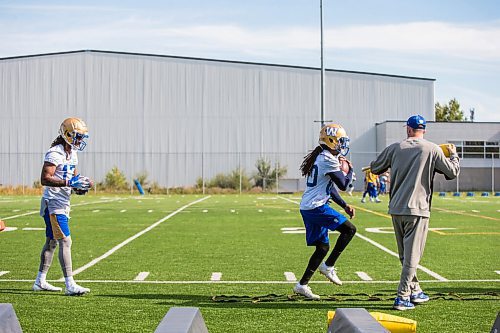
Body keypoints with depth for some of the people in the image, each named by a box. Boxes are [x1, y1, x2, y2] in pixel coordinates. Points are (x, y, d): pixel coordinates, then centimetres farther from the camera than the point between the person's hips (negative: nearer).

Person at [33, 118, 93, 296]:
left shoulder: (72, 154, 13)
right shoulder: (55, 153, -17)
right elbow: (45, 179, -24)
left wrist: (80, 185, 3)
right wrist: (70, 182, -28)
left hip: (63, 202, 10)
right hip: (53, 202, -10)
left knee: (51, 241, 15)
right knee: (65, 242, -12)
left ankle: (40, 281, 25)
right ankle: (70, 285, -11)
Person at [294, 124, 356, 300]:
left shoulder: (320, 157, 18)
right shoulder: (328, 160, -14)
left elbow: (330, 187, 22)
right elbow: (343, 185, -10)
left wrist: (344, 205, 18)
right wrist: (350, 170, 8)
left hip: (308, 208, 10)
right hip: (316, 207, -10)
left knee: (322, 247, 13)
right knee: (349, 229, -6)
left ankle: (302, 284, 13)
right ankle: (328, 266, -1)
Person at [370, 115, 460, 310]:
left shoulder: (395, 148, 6)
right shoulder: (432, 149, -2)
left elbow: (375, 169, 16)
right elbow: (453, 172, 4)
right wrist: (454, 156, 23)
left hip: (396, 208, 4)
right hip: (418, 208, -4)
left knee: (405, 254, 17)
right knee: (412, 254, -1)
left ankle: (414, 291, 26)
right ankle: (402, 297, -6)